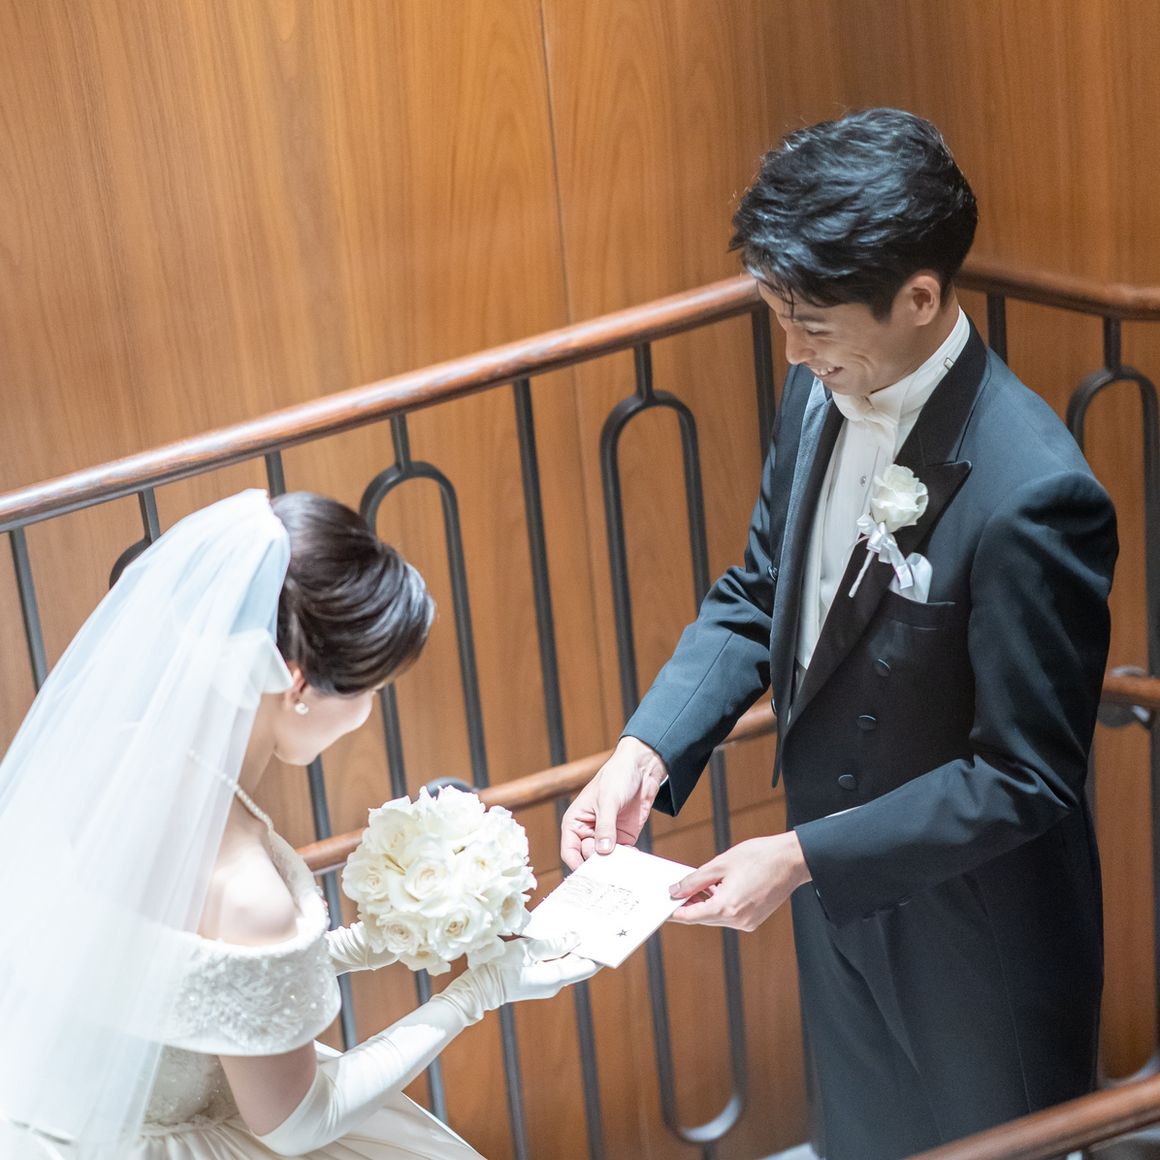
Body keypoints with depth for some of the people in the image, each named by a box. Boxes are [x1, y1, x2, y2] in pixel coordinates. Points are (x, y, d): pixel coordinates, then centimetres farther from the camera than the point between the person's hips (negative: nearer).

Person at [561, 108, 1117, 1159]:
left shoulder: (1030, 496, -33)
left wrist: (801, 858, -27)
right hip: (837, 882, 7)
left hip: (971, 932, -6)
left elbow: (1024, 779, -26)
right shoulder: (824, 392, -10)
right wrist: (646, 751, -12)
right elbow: (758, 595, 2)